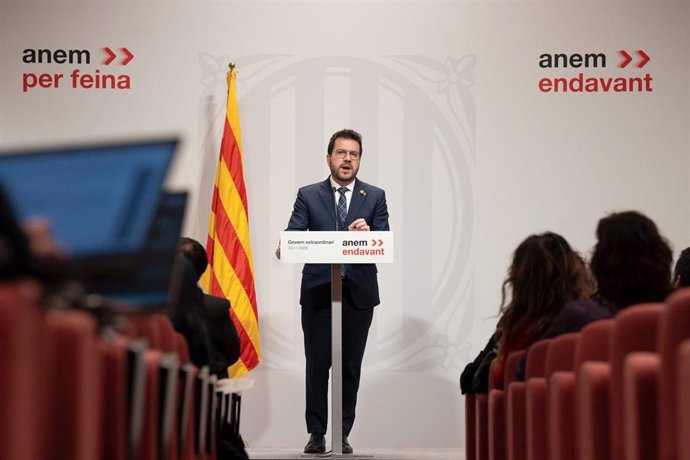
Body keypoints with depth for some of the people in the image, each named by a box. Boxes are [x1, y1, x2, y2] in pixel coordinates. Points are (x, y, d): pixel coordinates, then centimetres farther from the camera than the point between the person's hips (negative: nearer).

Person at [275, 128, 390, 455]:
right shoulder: (308, 195, 7)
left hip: (359, 293, 1)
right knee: (317, 364, 1)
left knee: (350, 366, 5)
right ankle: (316, 433, 10)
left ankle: (343, 434, 13)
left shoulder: (375, 197, 8)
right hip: (317, 291, -1)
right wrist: (284, 248, -26)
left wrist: (368, 234, -21)